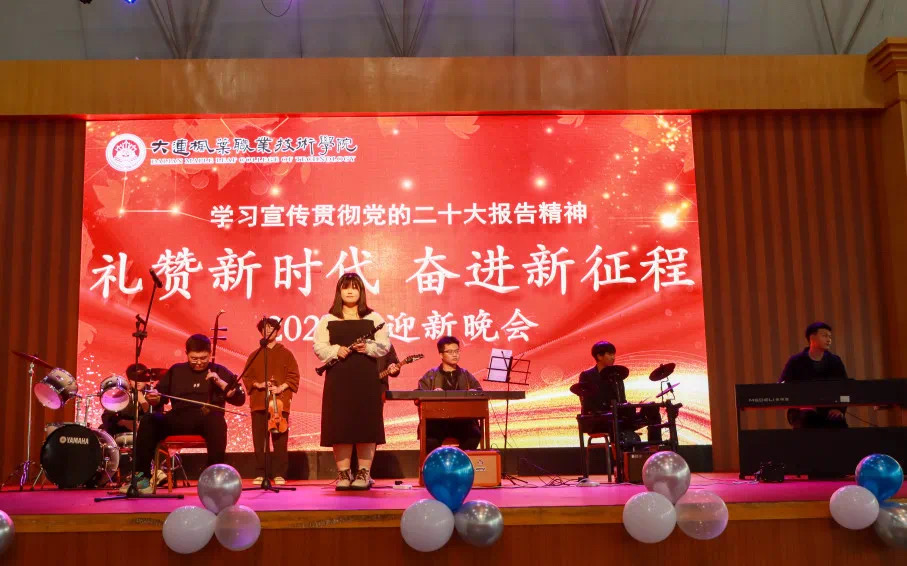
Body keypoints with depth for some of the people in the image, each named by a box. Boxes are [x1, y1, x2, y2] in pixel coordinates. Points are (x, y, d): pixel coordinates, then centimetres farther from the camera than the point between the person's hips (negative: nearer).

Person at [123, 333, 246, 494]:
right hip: (180, 419, 3)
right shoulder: (176, 371, 19)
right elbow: (160, 400, 19)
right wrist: (153, 398, -5)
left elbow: (240, 399, 5)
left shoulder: (219, 371, 13)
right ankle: (142, 477, -21)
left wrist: (220, 383, -9)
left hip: (208, 419, -2)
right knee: (149, 420, -24)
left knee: (217, 421, -37)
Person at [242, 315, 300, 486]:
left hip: (280, 402, -2)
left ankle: (279, 474, 3)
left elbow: (294, 376, 3)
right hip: (258, 402, 2)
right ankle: (260, 474, 9)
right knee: (259, 440, 1)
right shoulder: (254, 355, 14)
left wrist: (281, 387, -11)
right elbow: (247, 377, 11)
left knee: (280, 439, -3)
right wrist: (258, 384, -8)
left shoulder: (285, 353, 8)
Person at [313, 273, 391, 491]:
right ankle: (343, 473, 7)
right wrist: (336, 351, -13)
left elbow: (385, 345, 4)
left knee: (366, 422, -3)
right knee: (339, 424, -2)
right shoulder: (327, 320, 11)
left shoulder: (373, 318, 10)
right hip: (338, 378, 1)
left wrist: (368, 347, -14)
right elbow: (319, 347, 4)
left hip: (366, 378, 0)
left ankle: (364, 473, 5)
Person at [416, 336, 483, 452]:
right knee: (431, 436, -34)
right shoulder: (431, 375, 13)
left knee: (475, 434, -29)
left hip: (462, 420, 2)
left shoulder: (466, 375, 20)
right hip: (437, 420, -2)